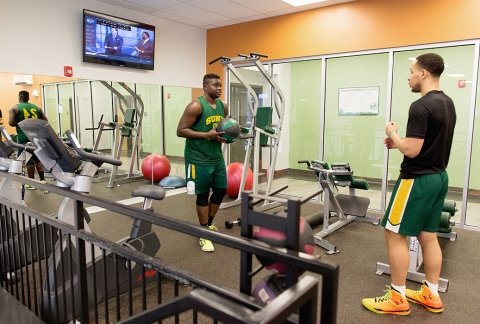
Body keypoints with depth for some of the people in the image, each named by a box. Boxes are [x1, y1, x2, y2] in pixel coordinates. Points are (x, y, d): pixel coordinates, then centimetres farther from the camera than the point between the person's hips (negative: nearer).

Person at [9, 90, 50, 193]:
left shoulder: (14, 108, 3)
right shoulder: (36, 107, 12)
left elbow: (11, 123, -7)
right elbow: (45, 121, 8)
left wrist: (19, 123, 12)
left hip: (24, 137, -3)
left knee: (29, 159, 3)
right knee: (38, 158, 13)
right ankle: (42, 180, 7)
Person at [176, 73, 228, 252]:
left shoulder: (223, 106, 7)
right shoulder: (196, 106, -15)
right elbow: (180, 131, -17)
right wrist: (207, 135, -24)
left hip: (217, 157, 7)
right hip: (199, 159, -7)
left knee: (221, 190, 13)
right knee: (203, 195, 3)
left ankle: (209, 224, 36)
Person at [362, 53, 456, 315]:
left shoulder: (421, 107, -21)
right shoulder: (447, 103, 11)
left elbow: (411, 150, -23)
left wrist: (393, 133, -6)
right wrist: (400, 142, 14)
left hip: (417, 179, -10)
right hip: (438, 177, 10)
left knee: (395, 234, 0)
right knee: (428, 235, 15)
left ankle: (398, 298, 9)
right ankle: (431, 295, 26)